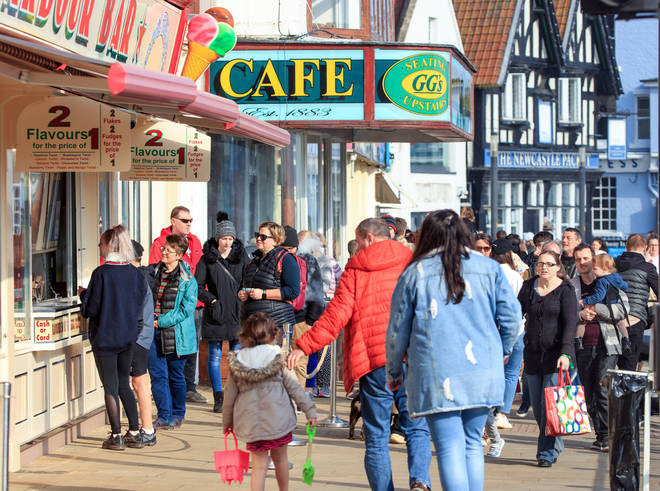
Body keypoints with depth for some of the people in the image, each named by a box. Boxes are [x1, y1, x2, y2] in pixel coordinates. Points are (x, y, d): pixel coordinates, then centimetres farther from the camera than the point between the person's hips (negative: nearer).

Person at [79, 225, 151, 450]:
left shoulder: (101, 273, -16)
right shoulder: (134, 273, 0)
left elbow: (91, 308, -13)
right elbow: (140, 303, 5)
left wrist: (83, 294, 5)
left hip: (105, 336, -5)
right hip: (128, 336, 5)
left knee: (110, 387, 2)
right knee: (123, 385, 16)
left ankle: (116, 436, 4)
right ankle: (134, 432, 15)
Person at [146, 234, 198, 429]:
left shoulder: (188, 280, -6)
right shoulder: (153, 272, 7)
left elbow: (186, 309, -11)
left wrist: (162, 321, -14)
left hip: (175, 334, -4)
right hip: (153, 332, 4)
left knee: (175, 376, 8)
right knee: (157, 375, 1)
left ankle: (178, 415, 23)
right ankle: (164, 416, 7)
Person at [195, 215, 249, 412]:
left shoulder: (241, 256, 7)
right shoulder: (207, 258, 3)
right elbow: (198, 286, 4)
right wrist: (211, 300, -9)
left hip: (237, 313, 1)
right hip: (214, 314, -1)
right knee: (215, 356, 1)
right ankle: (218, 398, 7)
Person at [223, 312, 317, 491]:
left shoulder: (236, 364, -2)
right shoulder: (276, 359, -7)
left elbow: (230, 395, 4)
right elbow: (294, 387, -5)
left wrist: (227, 421, 17)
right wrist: (310, 410, 1)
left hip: (251, 421, 0)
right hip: (278, 419, 0)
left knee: (259, 465, 4)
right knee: (280, 458, 19)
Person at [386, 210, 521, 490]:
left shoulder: (414, 274, 3)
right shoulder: (489, 269, 6)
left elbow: (397, 330, 6)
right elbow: (511, 316, 5)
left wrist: (393, 372, 19)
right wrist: (502, 351, 23)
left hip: (436, 378, -2)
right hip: (482, 373, 3)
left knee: (450, 448, -5)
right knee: (473, 444, 14)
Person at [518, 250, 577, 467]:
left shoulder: (565, 290, -4)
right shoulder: (528, 287, 9)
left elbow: (570, 323, -11)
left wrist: (565, 353, -23)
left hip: (556, 354, -5)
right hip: (533, 353, 5)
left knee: (550, 404, -10)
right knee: (537, 406, 5)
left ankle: (547, 453, -3)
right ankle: (555, 447, 21)